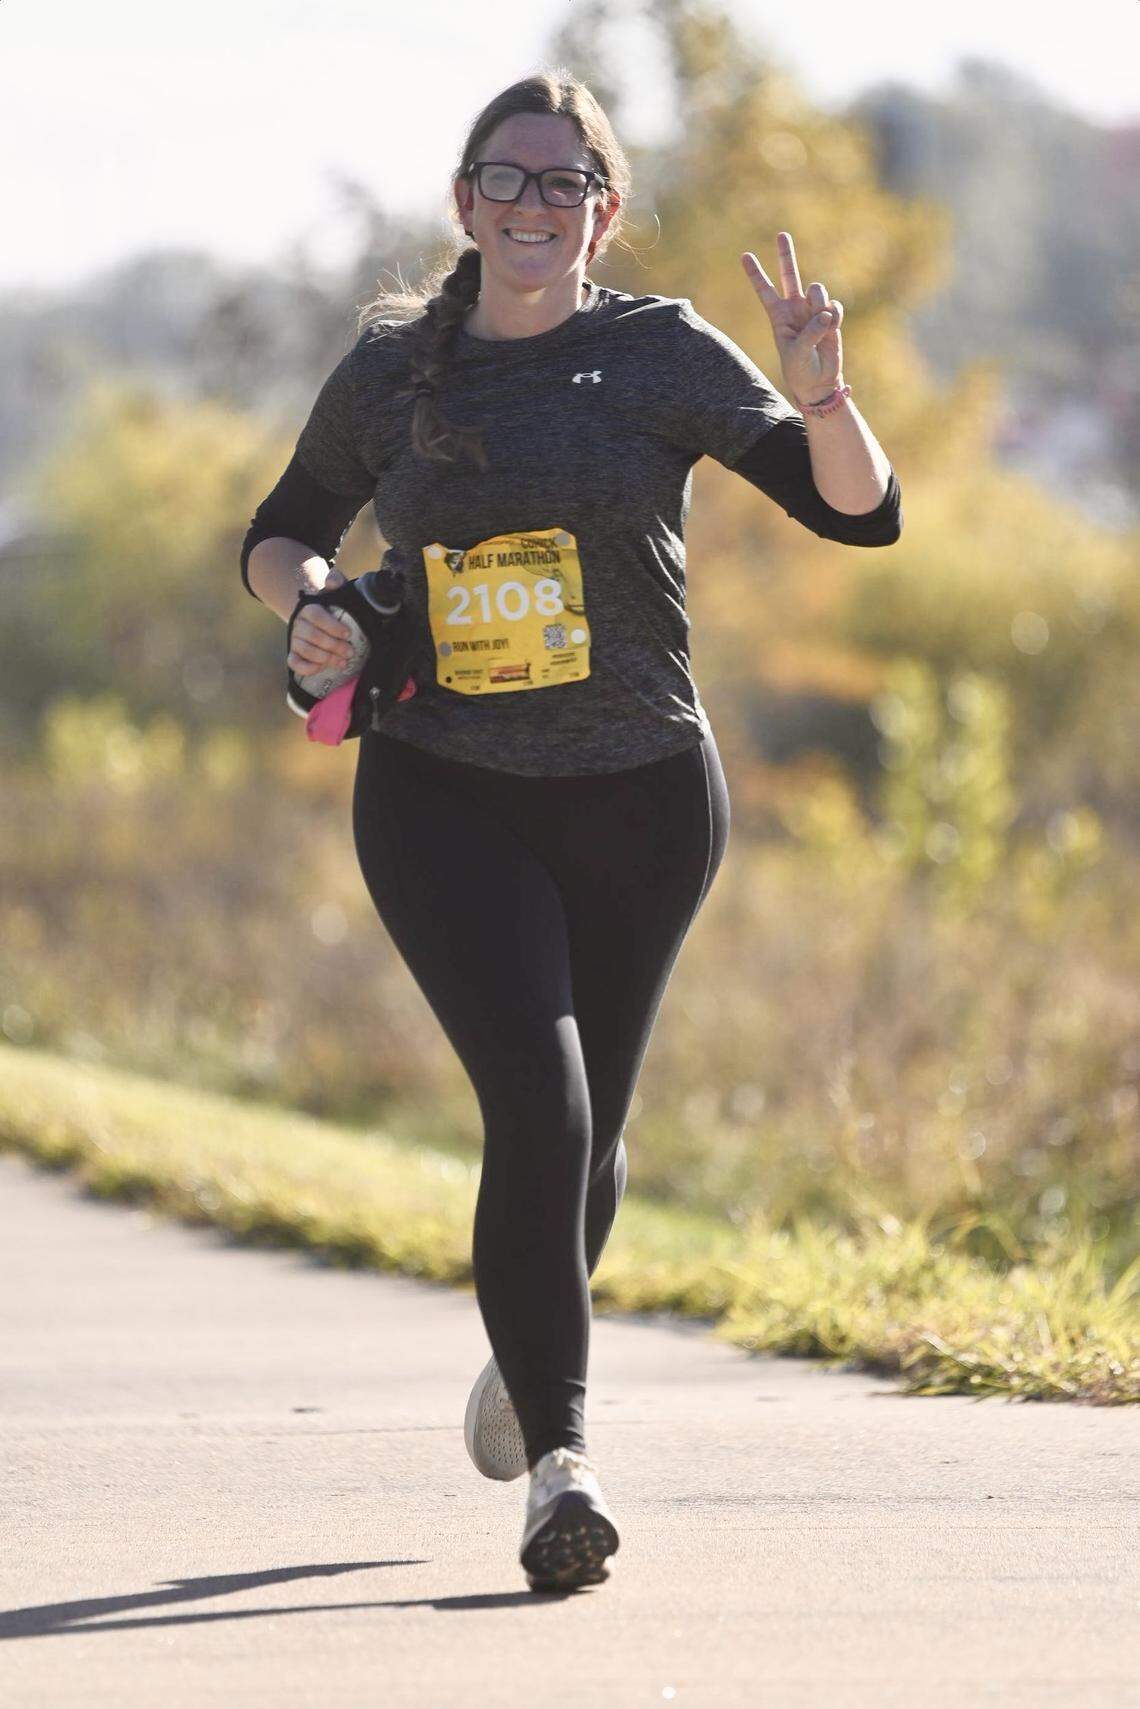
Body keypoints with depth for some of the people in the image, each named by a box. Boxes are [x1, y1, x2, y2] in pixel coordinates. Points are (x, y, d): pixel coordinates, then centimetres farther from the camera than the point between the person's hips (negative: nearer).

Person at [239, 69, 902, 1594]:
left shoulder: (661, 353, -2)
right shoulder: (391, 368, 3)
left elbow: (859, 514, -7)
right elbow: (281, 532, 17)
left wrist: (820, 392, -26)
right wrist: (304, 602, -6)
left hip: (640, 797, 1)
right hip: (443, 797, -1)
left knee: (586, 1127, 12)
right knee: (538, 1102, -19)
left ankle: (530, 1343, 45)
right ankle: (562, 1460, -17)